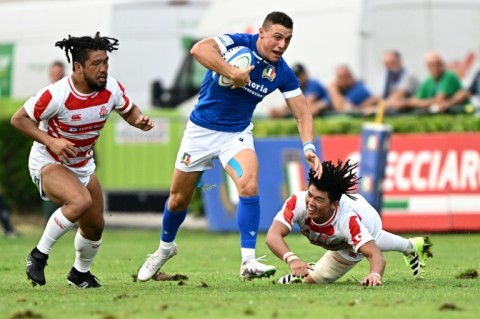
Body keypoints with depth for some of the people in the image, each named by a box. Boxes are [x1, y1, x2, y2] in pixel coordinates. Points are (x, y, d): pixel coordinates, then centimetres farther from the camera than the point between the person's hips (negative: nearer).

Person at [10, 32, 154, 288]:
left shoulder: (112, 89, -13)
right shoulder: (57, 95, -29)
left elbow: (129, 111, 7)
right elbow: (19, 119, -20)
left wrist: (140, 121, -16)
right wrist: (51, 141, -32)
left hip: (82, 165, 7)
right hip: (48, 162, -7)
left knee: (94, 226, 10)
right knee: (81, 201, -33)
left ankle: (80, 273, 38)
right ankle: (39, 255, -16)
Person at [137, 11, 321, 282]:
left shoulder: (282, 73, -8)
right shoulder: (238, 44, -20)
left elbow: (302, 113, -4)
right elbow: (199, 49, -38)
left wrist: (309, 147, -21)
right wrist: (233, 73, -47)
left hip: (237, 134, 2)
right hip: (202, 129, -2)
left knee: (249, 186, -26)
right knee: (179, 199, 10)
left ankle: (249, 262, -22)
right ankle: (165, 248, 40)